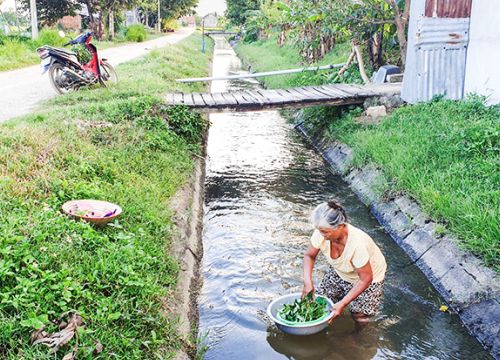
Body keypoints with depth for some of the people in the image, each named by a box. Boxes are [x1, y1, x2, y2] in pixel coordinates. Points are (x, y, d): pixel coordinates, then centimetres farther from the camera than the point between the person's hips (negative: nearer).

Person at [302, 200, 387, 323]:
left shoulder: (357, 243, -42)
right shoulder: (321, 232, -28)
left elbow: (366, 278, -30)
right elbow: (309, 256, -10)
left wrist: (342, 303, -31)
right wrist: (308, 281, -26)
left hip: (369, 274, -4)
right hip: (341, 272, 5)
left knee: (359, 314, -13)